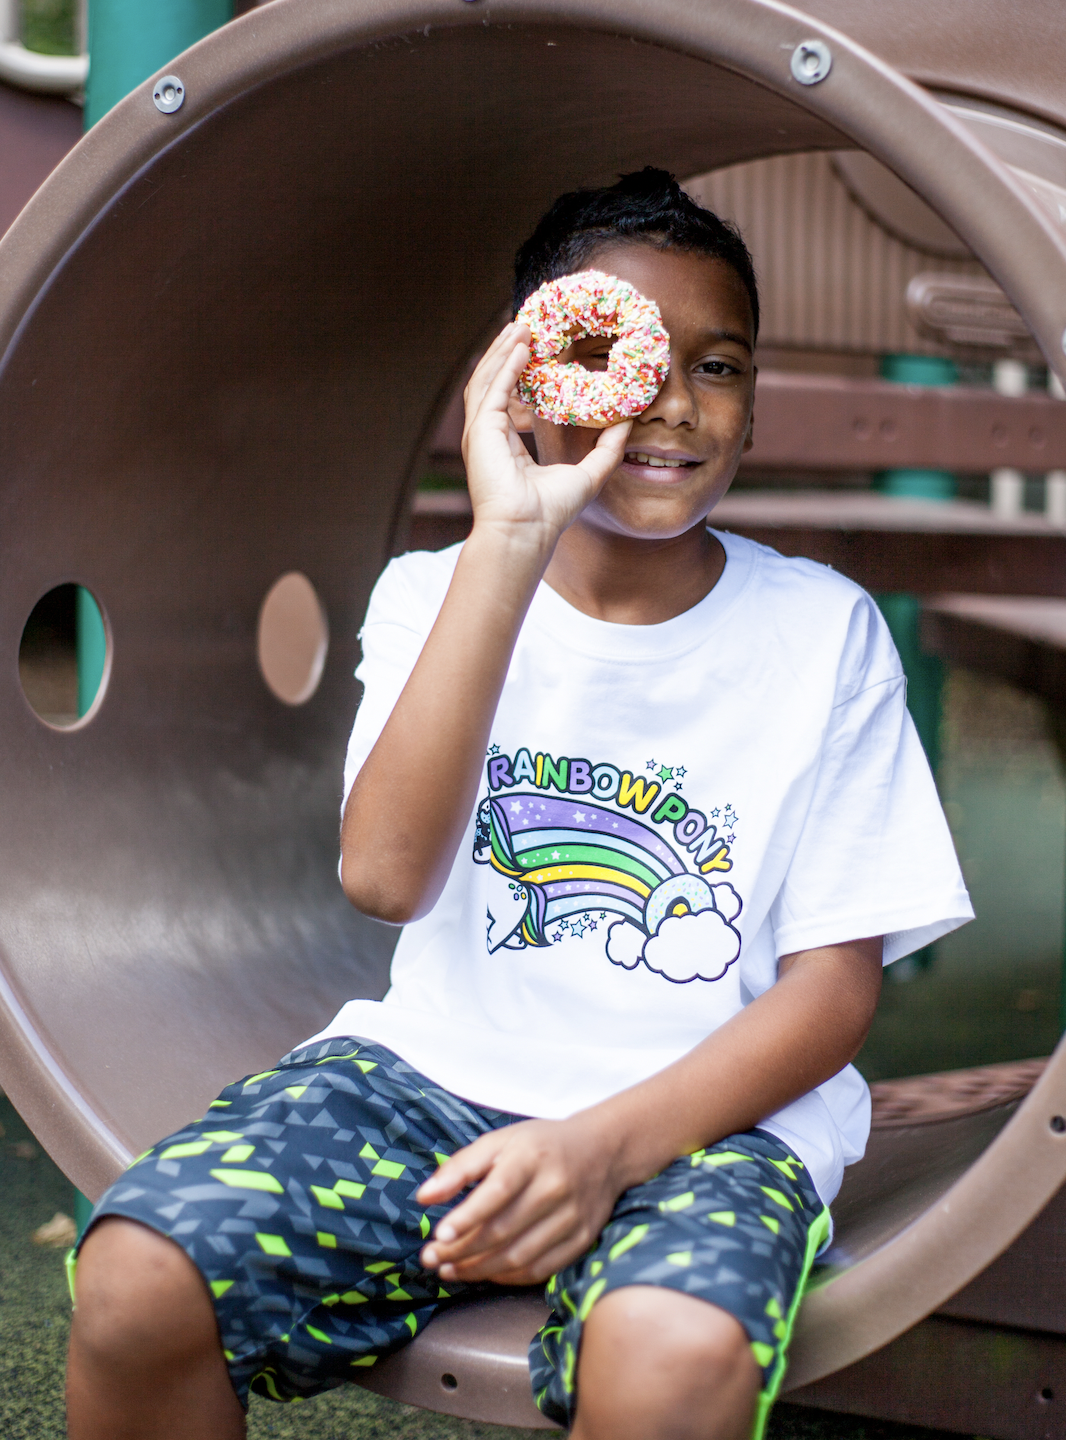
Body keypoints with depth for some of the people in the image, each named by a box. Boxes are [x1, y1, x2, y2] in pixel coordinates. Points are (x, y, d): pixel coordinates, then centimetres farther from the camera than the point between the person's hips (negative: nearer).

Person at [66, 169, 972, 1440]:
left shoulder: (823, 632, 2)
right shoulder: (434, 593, 4)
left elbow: (835, 980, -2)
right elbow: (386, 876, -15)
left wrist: (610, 1140, -19)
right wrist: (508, 540, -21)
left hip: (704, 1105, -1)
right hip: (440, 1065, 2)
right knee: (136, 1277, -23)